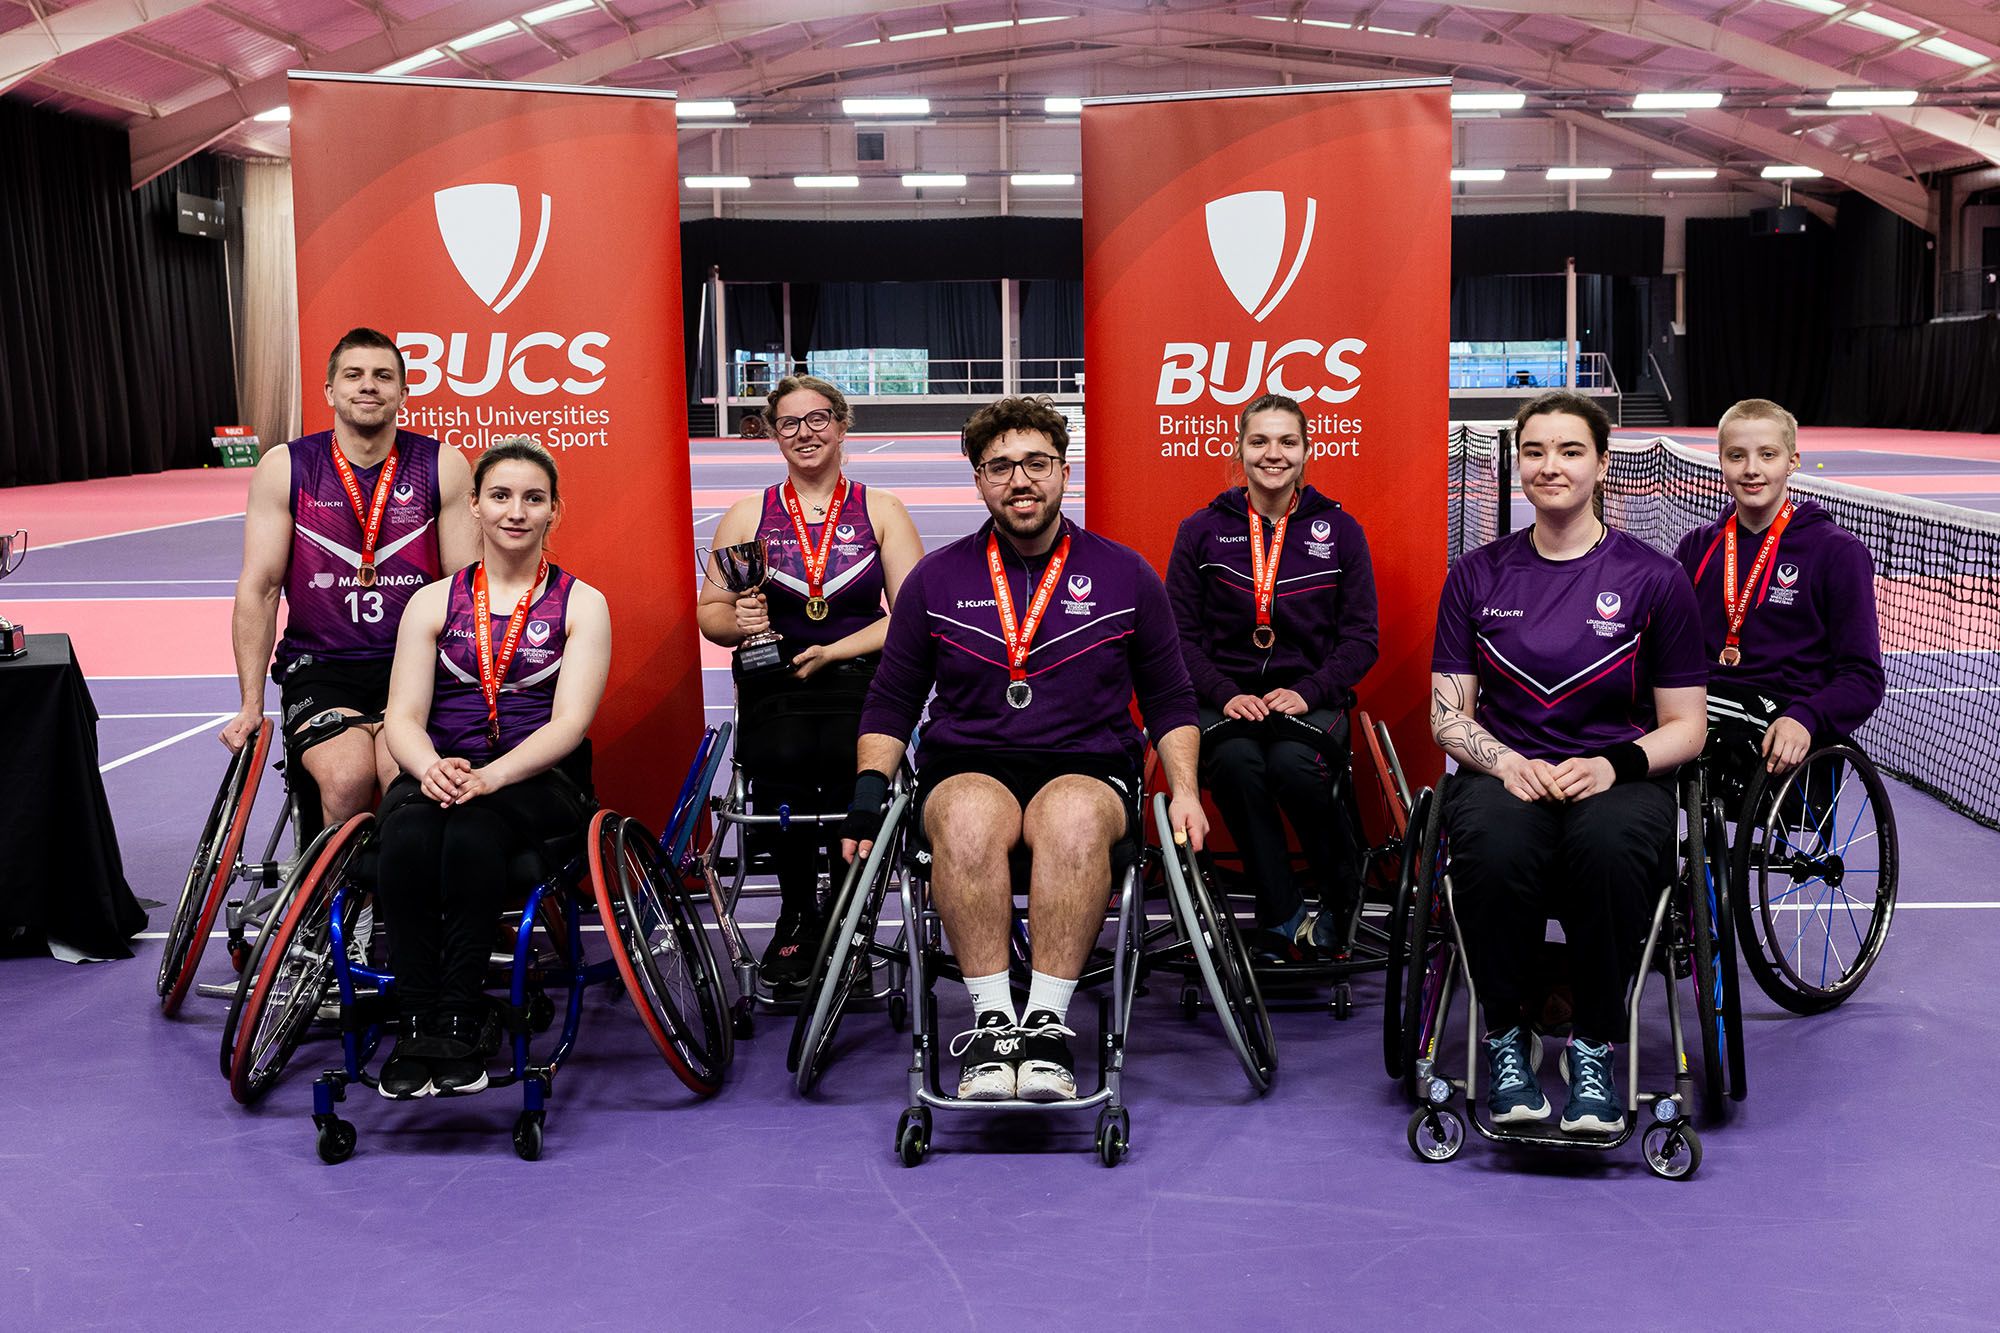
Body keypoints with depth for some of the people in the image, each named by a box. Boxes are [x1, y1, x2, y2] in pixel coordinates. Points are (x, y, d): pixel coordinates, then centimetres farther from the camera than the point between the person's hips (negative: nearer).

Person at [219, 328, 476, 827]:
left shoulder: (443, 466, 4)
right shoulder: (284, 468, 3)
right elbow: (258, 589, 3)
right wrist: (251, 705, 0)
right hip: (319, 664, 0)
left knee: (405, 774, -28)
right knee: (347, 777, -27)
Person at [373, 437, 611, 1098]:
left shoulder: (581, 604, 6)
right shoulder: (433, 602, 13)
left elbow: (568, 723, -6)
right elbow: (403, 716, 4)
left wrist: (491, 777, -24)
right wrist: (432, 768, -20)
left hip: (540, 779, -2)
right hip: (443, 772, 2)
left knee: (472, 830, -36)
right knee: (407, 838, -33)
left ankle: (460, 1028, -28)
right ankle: (419, 1025, -24)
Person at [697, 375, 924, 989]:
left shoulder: (882, 511, 11)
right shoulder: (748, 515, 14)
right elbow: (709, 612, 14)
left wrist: (832, 651, -9)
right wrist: (740, 620, -9)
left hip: (859, 679, -1)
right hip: (774, 685, 1)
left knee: (853, 758, -33)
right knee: (782, 758, -32)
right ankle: (797, 916, -7)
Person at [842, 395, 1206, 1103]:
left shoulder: (1125, 576, 11)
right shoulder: (935, 579, 11)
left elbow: (1170, 703, 16)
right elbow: (890, 701, 16)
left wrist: (1184, 789, 2)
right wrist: (869, 786, 2)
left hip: (1088, 767, 0)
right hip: (967, 765, 1)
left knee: (1075, 818, -38)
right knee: (968, 819, -37)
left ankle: (1048, 1019, -32)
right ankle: (993, 1019, -30)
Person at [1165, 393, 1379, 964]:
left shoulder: (1339, 530, 8)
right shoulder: (1200, 531, 7)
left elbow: (1360, 638, 5)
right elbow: (1182, 635, 3)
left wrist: (1307, 692, -12)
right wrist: (1226, 694, -13)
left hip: (1311, 696, 0)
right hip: (1226, 697, 0)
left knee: (1293, 763, -33)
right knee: (1236, 762, -34)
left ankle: (1343, 900, -7)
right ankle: (1284, 918, -20)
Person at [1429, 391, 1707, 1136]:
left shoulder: (1654, 579, 5)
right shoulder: (1476, 576, 10)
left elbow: (1685, 728, 6)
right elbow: (1447, 713, 8)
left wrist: (1613, 765, -15)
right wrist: (1509, 762, -13)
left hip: (1616, 781, -1)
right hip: (1503, 773, 1)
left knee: (1609, 843, -37)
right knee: (1494, 842, -36)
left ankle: (1594, 1046, -17)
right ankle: (1504, 1038, -14)